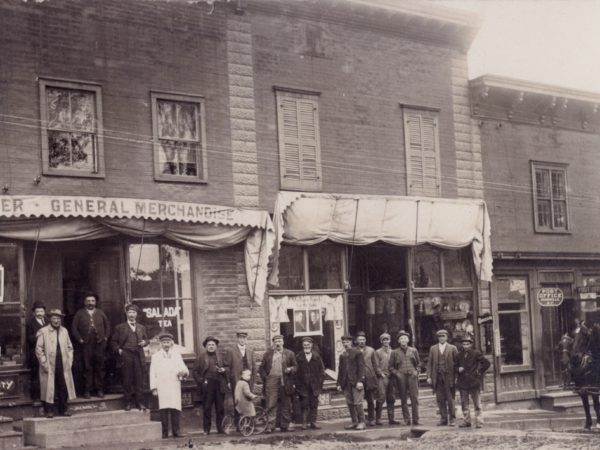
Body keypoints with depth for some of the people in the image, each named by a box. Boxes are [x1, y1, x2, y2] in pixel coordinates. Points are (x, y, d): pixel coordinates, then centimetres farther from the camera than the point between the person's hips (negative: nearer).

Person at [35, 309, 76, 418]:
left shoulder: (64, 331, 13)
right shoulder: (43, 332, -3)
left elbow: (70, 347, 17)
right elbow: (39, 349, -4)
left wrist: (69, 361, 7)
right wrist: (44, 363, -9)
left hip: (63, 366, 4)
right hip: (49, 366, -4)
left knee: (64, 388, 5)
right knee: (49, 388, -1)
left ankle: (64, 409, 15)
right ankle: (49, 410, 7)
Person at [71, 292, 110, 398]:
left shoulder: (101, 313, 13)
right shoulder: (80, 313, 7)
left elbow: (107, 326, 16)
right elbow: (74, 328, 3)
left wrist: (105, 337, 5)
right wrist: (79, 339, -4)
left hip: (99, 344, 2)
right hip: (86, 344, -2)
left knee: (99, 368, 2)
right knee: (87, 368, -2)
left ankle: (100, 390, 7)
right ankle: (87, 390, 2)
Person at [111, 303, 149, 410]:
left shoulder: (141, 327, 18)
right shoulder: (120, 327, 8)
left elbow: (146, 339, 23)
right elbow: (113, 341, 9)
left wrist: (144, 342, 1)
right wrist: (118, 350, -6)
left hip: (138, 356, 2)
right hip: (126, 356, -2)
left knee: (139, 380, -1)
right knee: (127, 380, 0)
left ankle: (140, 402, 4)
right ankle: (128, 402, 7)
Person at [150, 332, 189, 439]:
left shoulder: (177, 355, 18)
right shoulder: (156, 356, 13)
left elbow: (184, 369, 11)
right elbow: (152, 373, 7)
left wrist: (183, 372, -14)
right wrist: (153, 388, -3)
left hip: (174, 386, 1)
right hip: (162, 387, -1)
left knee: (175, 408, -7)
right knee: (164, 409, -9)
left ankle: (176, 431, -2)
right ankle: (165, 432, -7)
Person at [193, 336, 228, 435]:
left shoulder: (220, 356, 14)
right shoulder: (201, 357, 7)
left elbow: (226, 368, 21)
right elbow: (195, 371, 5)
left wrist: (224, 370, -1)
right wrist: (201, 382, -5)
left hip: (219, 385, 2)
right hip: (207, 385, -2)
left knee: (220, 408, 2)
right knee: (207, 408, -1)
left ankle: (220, 428, 8)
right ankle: (206, 429, 5)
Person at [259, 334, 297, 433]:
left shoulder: (289, 353, 11)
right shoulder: (268, 354, 11)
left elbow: (295, 366, 12)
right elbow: (261, 368, 13)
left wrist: (290, 369, -9)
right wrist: (265, 377, -1)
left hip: (285, 382, 1)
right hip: (271, 381, -1)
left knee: (286, 405, 5)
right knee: (271, 405, -7)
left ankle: (285, 425, 13)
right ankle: (270, 425, -7)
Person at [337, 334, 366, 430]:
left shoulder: (357, 353, -1)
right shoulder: (342, 355, 15)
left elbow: (361, 367, -7)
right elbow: (341, 370, 17)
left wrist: (360, 381, -16)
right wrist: (339, 383, 11)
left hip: (355, 382, -5)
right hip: (346, 383, 6)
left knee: (357, 403, -6)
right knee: (350, 403, 5)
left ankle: (361, 422, 0)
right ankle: (354, 422, 11)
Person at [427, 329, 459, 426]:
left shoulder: (452, 348, 5)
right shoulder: (433, 348, 11)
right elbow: (429, 363, 10)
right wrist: (429, 376, 1)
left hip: (449, 377, -2)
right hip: (437, 377, 2)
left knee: (450, 399, -1)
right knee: (440, 399, 3)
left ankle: (452, 419, 7)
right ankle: (443, 418, 10)